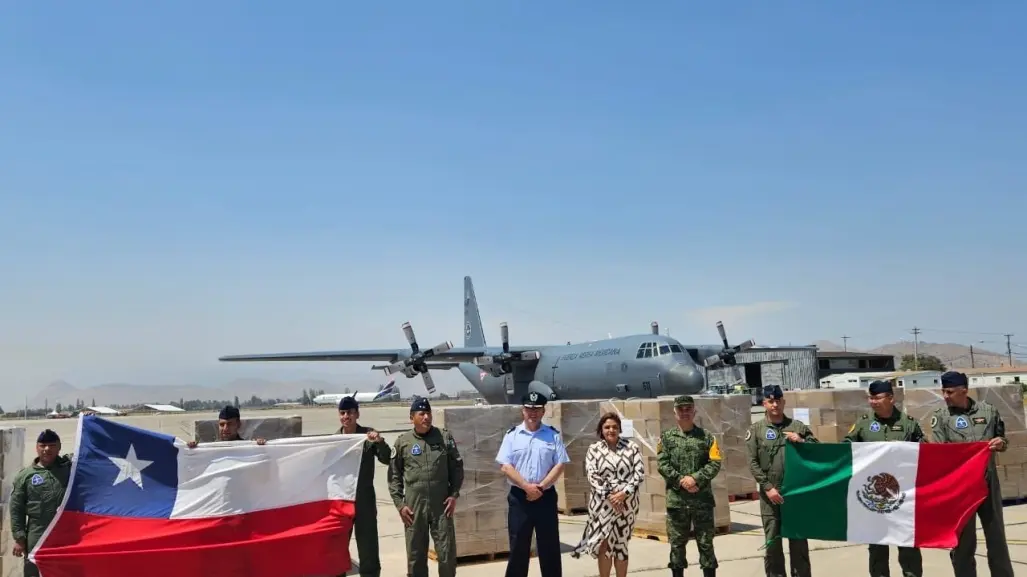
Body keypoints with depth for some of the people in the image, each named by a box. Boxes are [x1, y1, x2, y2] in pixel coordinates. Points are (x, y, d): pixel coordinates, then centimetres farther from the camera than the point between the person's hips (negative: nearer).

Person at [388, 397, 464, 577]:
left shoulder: (445, 437, 2)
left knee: (447, 553, 4)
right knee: (415, 556, 10)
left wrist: (454, 494, -2)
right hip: (414, 507, 0)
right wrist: (400, 504, -2)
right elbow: (394, 476, 4)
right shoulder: (402, 442, 0)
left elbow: (457, 467, 7)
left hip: (441, 506, 0)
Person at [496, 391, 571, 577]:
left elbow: (560, 465, -2)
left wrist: (541, 486, -13)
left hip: (546, 496, 1)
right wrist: (527, 486, -15)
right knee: (518, 547, 6)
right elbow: (505, 466, -6)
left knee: (550, 546, 7)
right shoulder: (512, 435, 1)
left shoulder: (553, 435, 3)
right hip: (519, 497, -1)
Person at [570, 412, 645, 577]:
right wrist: (609, 495, -15)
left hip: (626, 503, 0)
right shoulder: (594, 449, 3)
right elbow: (592, 475, -6)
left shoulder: (631, 448, 3)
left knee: (620, 544, 9)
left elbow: (640, 473, -3)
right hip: (602, 503, 0)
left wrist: (624, 493, -14)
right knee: (604, 544, 1)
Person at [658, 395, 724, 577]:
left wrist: (695, 478, -15)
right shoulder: (666, 437, 5)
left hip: (702, 498, 0)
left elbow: (715, 463, -3)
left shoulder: (707, 436, 5)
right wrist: (681, 480, -15)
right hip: (676, 499, 0)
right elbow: (662, 464, -3)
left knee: (706, 542, 5)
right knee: (677, 543, 8)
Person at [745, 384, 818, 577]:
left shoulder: (798, 426, 7)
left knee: (799, 541, 8)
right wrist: (768, 487, -11)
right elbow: (753, 463, -3)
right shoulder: (756, 429, 2)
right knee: (772, 543, 5)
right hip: (770, 495, -1)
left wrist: (801, 442, -10)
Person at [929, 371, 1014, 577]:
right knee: (963, 540, 6)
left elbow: (1002, 439, 15)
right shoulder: (941, 416, -4)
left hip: (988, 481, 2)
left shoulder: (988, 410, 4)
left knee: (997, 537, 12)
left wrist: (1001, 443, -6)